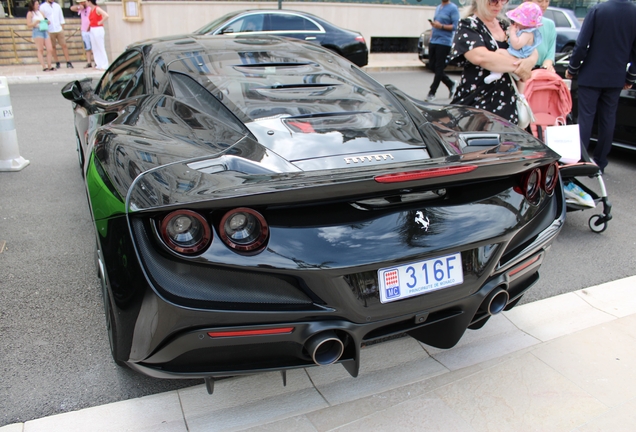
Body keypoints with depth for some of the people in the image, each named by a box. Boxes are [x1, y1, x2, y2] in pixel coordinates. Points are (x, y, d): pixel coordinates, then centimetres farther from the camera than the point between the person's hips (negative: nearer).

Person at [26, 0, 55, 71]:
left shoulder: (40, 12, 22)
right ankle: (44, 67, -12)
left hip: (45, 31, 6)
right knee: (40, 50, -9)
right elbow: (28, 25, -1)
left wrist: (47, 22, 5)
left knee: (49, 49, -3)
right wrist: (35, 23, -18)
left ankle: (50, 66, 1)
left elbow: (45, 20, 28)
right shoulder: (30, 13, 4)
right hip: (37, 31, -6)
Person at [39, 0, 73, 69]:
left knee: (64, 45, -3)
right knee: (52, 47, 3)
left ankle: (68, 62, -2)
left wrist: (62, 29, 11)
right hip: (49, 31, -2)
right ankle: (57, 63, 9)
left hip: (59, 30, 2)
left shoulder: (57, 6, 11)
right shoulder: (43, 7, 0)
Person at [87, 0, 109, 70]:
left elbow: (106, 16, -25)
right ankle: (99, 64, 15)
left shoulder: (97, 9, -12)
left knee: (101, 47, -6)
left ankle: (104, 65, -1)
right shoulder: (91, 9, 13)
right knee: (95, 48, 9)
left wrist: (100, 22, -16)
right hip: (92, 30, 9)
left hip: (98, 30, -9)